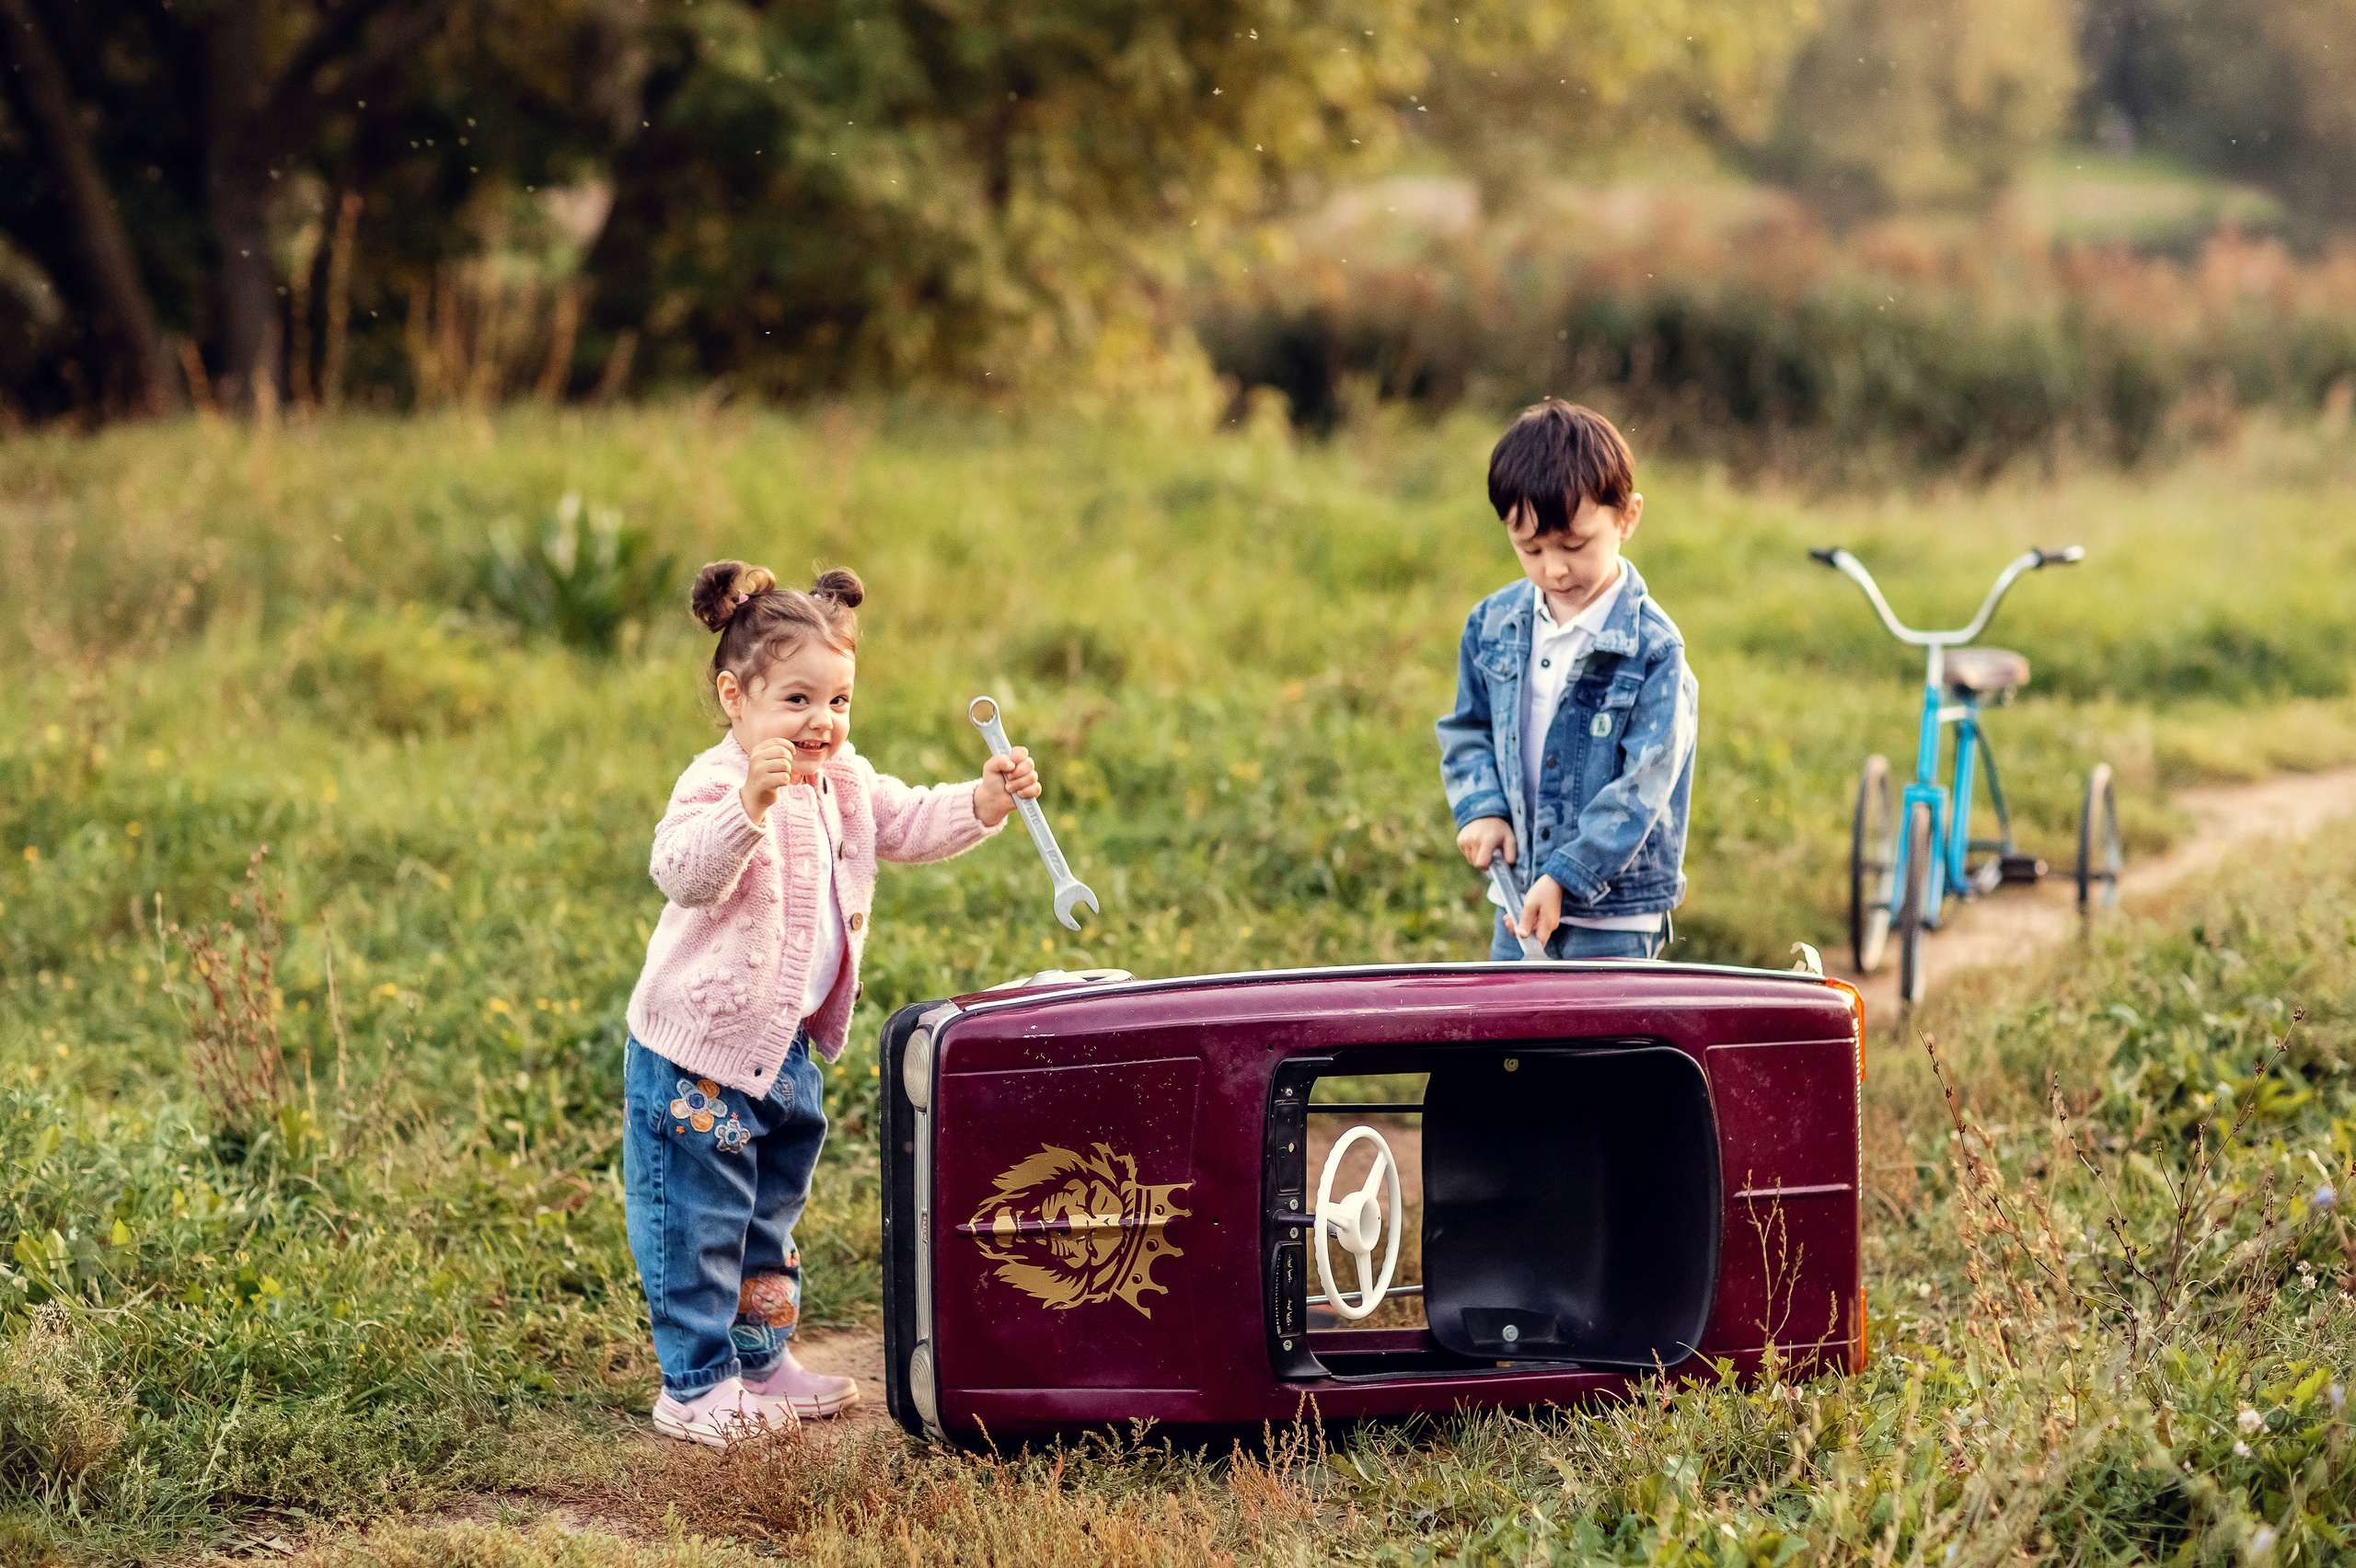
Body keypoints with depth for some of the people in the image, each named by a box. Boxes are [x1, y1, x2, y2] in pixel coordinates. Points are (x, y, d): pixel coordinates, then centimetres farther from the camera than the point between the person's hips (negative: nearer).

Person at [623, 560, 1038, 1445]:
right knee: (699, 1223, 0)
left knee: (769, 1219, 22)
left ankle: (761, 1361, 36)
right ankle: (695, 1387, 9)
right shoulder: (717, 784, -23)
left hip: (787, 1049, 9)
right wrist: (751, 804, -52)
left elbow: (909, 826, 12)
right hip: (700, 1053, -9)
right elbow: (683, 873, -38)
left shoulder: (844, 784, 5)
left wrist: (983, 802, -6)